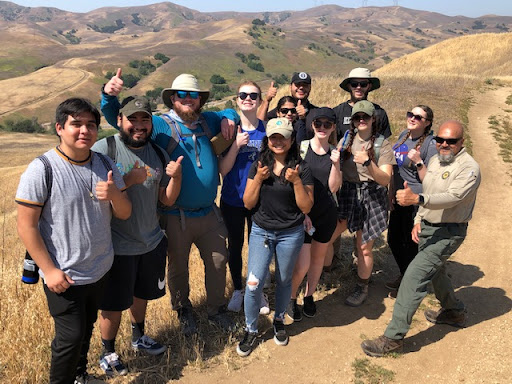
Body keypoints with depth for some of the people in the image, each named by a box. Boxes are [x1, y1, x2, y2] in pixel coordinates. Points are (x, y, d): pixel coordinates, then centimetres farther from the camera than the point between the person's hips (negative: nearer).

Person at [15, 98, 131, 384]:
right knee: (71, 336, 3)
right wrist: (49, 270, -15)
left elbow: (125, 213, 1)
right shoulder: (42, 169, -17)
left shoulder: (105, 165, -1)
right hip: (63, 276, -5)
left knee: (87, 328, 22)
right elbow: (27, 226, -14)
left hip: (101, 270, 5)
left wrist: (115, 194, -21)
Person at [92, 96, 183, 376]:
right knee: (113, 304, 10)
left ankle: (138, 337, 50)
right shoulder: (103, 149, -15)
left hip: (152, 241, 5)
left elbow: (167, 200, 3)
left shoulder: (158, 154, 1)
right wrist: (129, 180, -27)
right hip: (117, 246, -5)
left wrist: (176, 176, -16)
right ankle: (107, 353, 35)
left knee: (141, 294, 25)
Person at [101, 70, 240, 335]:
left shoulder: (206, 122, 7)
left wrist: (228, 119, 3)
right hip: (176, 216, -4)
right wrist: (109, 95, -35)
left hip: (209, 213, 4)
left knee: (218, 262, 15)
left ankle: (216, 311, 37)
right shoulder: (160, 125, -8)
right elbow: (117, 117, -14)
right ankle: (183, 310, 40)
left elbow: (229, 112, 27)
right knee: (178, 267, 14)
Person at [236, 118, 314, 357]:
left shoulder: (301, 169, -7)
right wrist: (258, 179, -16)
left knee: (284, 281, 15)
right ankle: (251, 330, 17)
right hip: (261, 231, 1)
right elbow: (248, 204, -2)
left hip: (290, 234, -1)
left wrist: (296, 181, -22)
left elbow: (306, 207, -9)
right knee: (253, 283, -5)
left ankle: (279, 321, 41)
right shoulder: (258, 166, 0)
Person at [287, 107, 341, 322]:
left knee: (318, 257, 15)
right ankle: (291, 298, 19)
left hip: (327, 213, 4)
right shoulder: (301, 148, -5)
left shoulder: (335, 153, 4)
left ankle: (309, 296, 37)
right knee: (302, 264, -9)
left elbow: (333, 188, 0)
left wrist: (335, 164, -15)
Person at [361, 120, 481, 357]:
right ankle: (454, 312, 53)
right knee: (434, 271, 27)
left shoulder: (468, 167, -18)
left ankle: (394, 338, -11)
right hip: (427, 227, 9)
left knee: (414, 277, -17)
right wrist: (418, 220, 6)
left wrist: (417, 199, -47)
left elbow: (453, 197, -34)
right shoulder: (435, 161, 8)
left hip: (447, 233, -9)